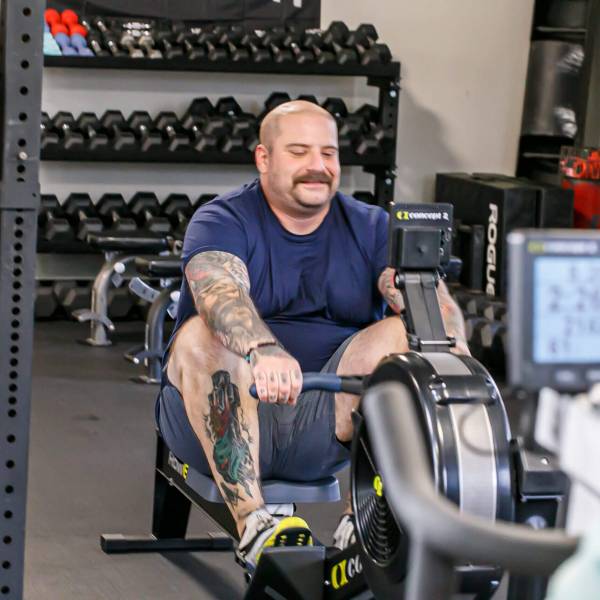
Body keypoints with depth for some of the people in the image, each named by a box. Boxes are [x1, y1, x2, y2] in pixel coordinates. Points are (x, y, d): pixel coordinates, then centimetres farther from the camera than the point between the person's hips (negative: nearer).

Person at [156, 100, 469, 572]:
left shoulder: (371, 228, 9)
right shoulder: (223, 222, -2)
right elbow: (221, 293, -25)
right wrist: (262, 352, -47)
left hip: (323, 426, 3)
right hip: (223, 425, -2)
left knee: (403, 335, -18)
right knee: (201, 337, -30)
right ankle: (252, 523, -36)